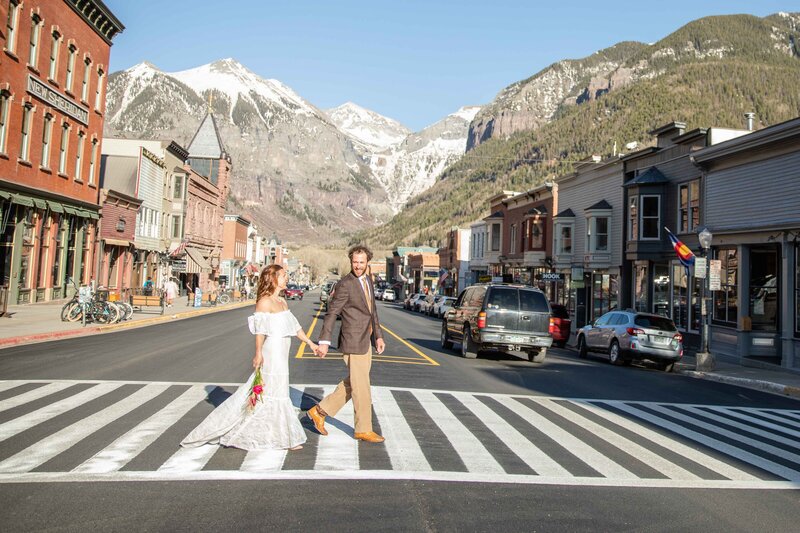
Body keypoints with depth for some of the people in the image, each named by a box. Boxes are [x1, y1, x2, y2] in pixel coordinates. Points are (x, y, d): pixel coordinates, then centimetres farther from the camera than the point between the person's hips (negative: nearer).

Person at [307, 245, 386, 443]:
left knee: (352, 384, 18)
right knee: (362, 388, 2)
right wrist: (324, 341, -19)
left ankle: (320, 411, 28)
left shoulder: (368, 280, 11)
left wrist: (378, 335, 17)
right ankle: (363, 429, 18)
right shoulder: (345, 284, -15)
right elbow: (331, 313, -15)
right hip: (353, 343, -9)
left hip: (366, 341, 9)